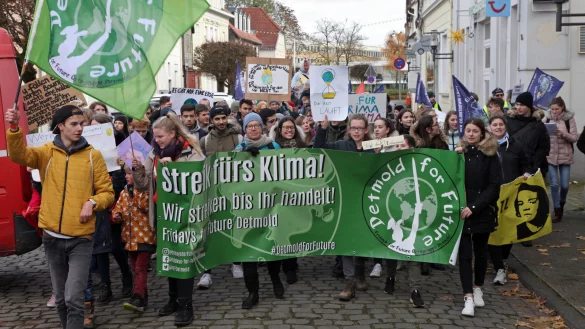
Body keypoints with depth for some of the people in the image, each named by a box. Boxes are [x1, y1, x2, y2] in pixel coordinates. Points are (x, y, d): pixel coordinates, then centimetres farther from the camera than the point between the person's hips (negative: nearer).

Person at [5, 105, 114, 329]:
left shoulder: (93, 155, 1)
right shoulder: (47, 152, 4)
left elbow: (107, 192, 3)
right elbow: (19, 155, -16)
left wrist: (92, 202, -18)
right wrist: (14, 128, -33)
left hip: (80, 238, -2)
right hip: (52, 237, 2)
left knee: (73, 298, -10)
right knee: (60, 298, 15)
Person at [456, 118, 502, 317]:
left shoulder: (490, 155, -2)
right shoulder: (460, 152, 3)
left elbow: (494, 186, -6)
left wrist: (474, 206, -14)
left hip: (483, 211, 0)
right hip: (461, 210, 0)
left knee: (480, 251, 12)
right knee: (465, 253, -3)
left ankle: (477, 289, 31)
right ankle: (468, 297, -2)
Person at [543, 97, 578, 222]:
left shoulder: (569, 118, -5)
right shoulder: (547, 118, -2)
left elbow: (575, 137, -6)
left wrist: (564, 134, -23)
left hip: (565, 156, 0)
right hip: (550, 156, 1)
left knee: (564, 185, 4)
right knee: (554, 184, -1)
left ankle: (562, 203, 35)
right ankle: (557, 211, 11)